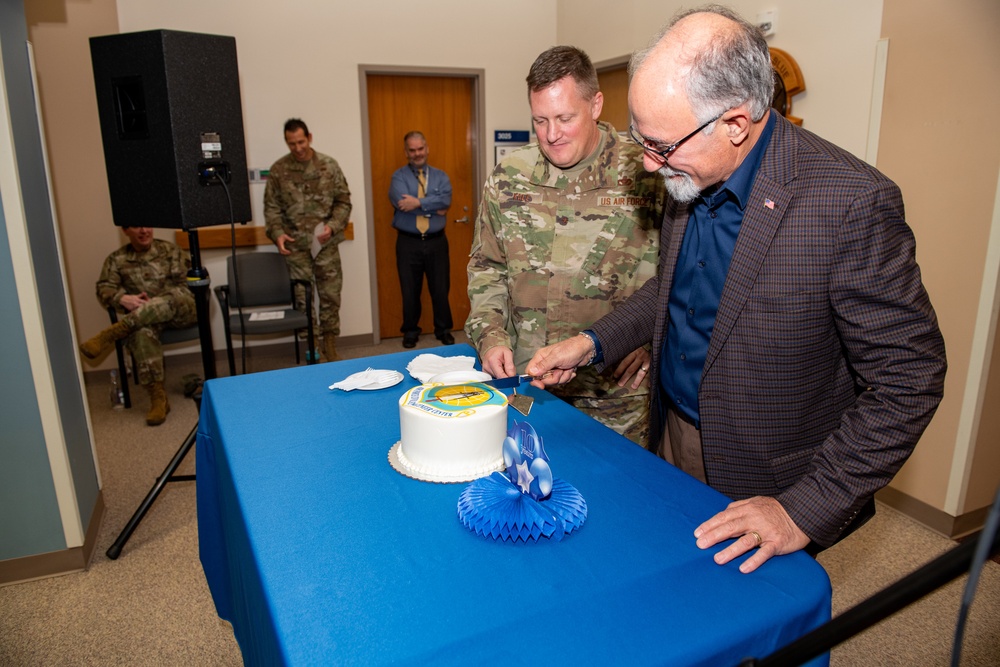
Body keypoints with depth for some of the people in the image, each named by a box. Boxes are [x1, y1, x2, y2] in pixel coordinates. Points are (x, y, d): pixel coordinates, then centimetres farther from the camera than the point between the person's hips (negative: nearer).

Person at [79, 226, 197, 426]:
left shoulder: (169, 249, 13)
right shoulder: (116, 259, 15)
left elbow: (183, 282, 3)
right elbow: (104, 289, 5)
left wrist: (156, 303, -15)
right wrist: (123, 299, -20)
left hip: (180, 311, -1)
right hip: (142, 317, 1)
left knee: (172, 298, -39)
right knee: (142, 331, -37)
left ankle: (110, 335, -36)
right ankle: (158, 396, -38)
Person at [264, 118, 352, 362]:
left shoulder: (329, 165, 1)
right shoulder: (278, 170, 1)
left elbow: (344, 201, 3)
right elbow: (271, 207, 4)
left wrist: (332, 226, -11)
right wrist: (277, 233, -11)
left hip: (326, 244, 0)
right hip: (296, 246, 0)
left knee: (330, 296, 5)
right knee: (302, 299, 3)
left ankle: (330, 347, 18)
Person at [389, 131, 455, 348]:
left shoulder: (440, 176, 7)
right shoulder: (398, 176, 1)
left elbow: (445, 200, -13)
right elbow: (401, 202, -18)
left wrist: (418, 202, -22)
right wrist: (433, 206, -14)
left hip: (436, 242, 1)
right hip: (408, 242, -1)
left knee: (440, 288, 8)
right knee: (410, 290, 8)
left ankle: (443, 330, 24)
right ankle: (410, 331, 24)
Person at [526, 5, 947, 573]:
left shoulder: (854, 202, -25)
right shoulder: (692, 178, -4)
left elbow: (908, 382, -20)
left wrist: (805, 511, -21)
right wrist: (593, 344, 0)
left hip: (759, 483, -5)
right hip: (672, 441, 6)